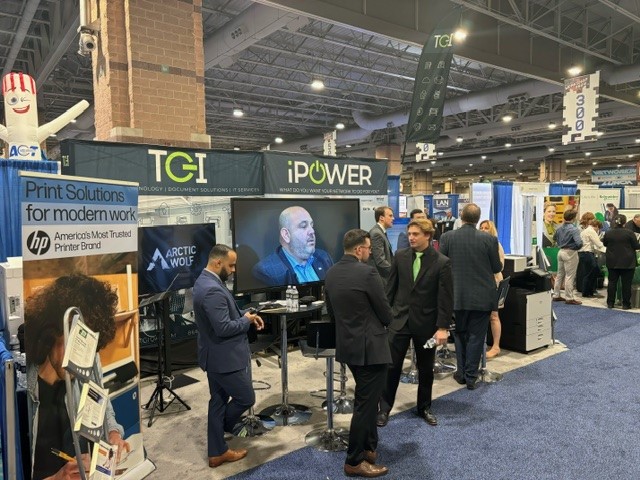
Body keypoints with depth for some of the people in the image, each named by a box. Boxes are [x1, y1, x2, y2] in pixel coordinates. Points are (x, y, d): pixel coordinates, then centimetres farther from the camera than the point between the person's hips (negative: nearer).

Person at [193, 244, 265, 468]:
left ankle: (217, 451, 28)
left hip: (216, 355, 11)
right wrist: (246, 321, -13)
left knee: (219, 401, 18)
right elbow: (224, 328, -30)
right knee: (246, 398, 7)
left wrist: (244, 313, 3)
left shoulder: (205, 281, 7)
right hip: (224, 357, -11)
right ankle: (221, 428, 29)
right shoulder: (213, 290, -28)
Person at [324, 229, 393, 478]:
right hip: (370, 346, -8)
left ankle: (369, 447, 35)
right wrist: (382, 325, 10)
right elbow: (385, 312, -12)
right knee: (365, 403, 3)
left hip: (347, 344, 9)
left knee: (367, 398, 23)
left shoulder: (331, 273, 4)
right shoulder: (367, 272, -19)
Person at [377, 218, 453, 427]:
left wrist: (443, 327, -12)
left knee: (426, 368, 14)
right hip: (399, 319, 1)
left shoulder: (442, 262, -10)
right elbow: (391, 288, 5)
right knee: (391, 366, 2)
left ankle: (424, 407, 33)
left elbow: (446, 298, -9)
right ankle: (384, 408, 17)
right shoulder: (400, 257, -1)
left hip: (426, 323, -1)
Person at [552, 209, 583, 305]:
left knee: (560, 274, 15)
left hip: (561, 251, 8)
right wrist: (577, 248, -7)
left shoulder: (560, 228, 5)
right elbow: (579, 243, -27)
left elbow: (554, 238, 21)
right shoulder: (574, 229, -19)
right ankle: (569, 298, 3)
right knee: (570, 276, -1)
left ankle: (556, 295, 22)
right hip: (570, 253, -8)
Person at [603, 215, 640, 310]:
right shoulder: (629, 233, -12)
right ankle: (626, 304, 7)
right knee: (626, 283, 3)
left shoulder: (608, 233, -3)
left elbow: (605, 244, 14)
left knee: (612, 282, 9)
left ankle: (610, 303, 13)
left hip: (612, 262, 3)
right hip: (627, 262, -3)